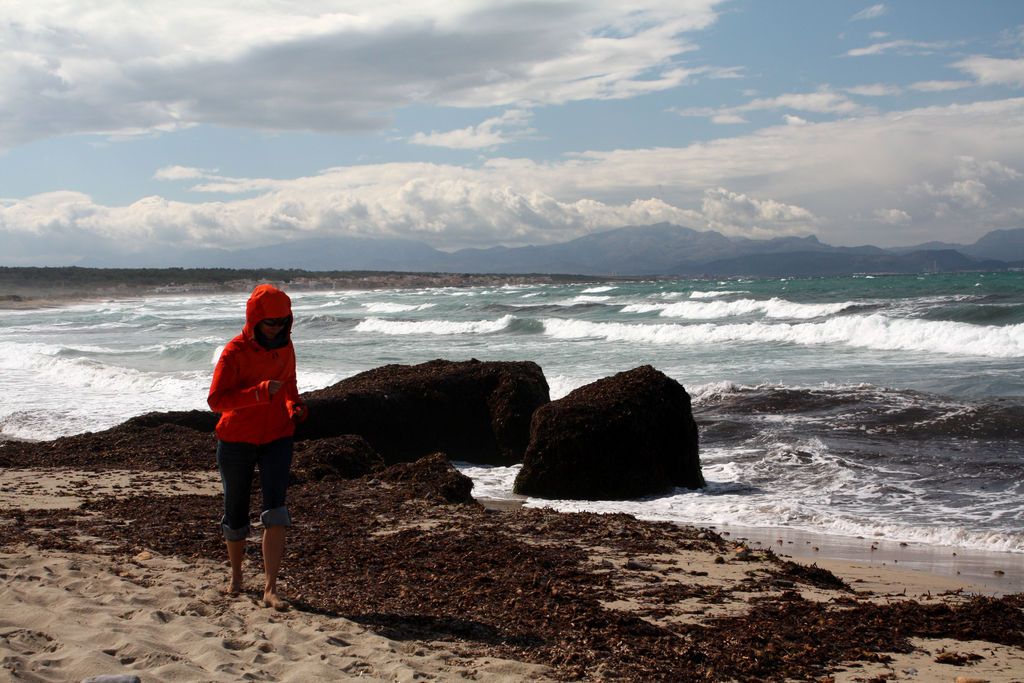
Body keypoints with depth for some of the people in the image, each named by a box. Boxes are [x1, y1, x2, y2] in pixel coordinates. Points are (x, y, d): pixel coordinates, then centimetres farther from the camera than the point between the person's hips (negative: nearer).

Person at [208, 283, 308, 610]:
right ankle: (236, 576, 36)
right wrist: (260, 392, -33)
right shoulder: (235, 352, -15)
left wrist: (294, 407, 3)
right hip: (236, 441, -3)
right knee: (236, 513, 11)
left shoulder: (285, 346, 3)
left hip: (276, 439, 3)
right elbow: (215, 399, -23)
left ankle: (271, 589, -13)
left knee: (275, 512, -13)